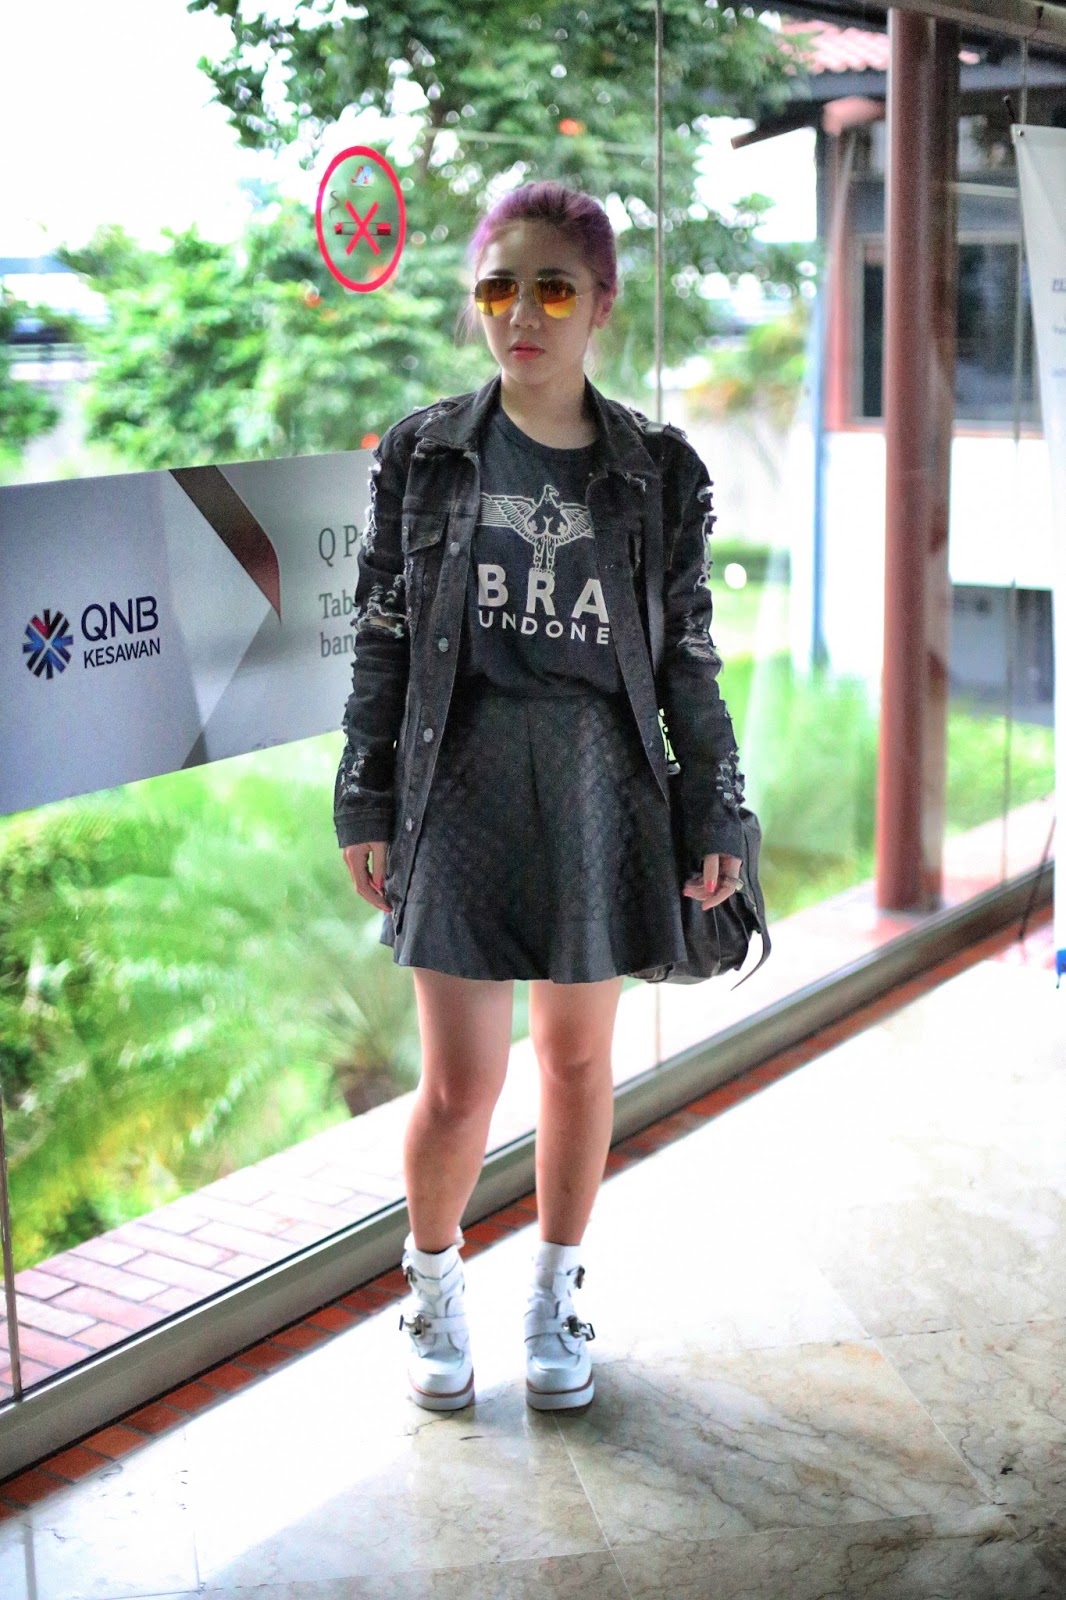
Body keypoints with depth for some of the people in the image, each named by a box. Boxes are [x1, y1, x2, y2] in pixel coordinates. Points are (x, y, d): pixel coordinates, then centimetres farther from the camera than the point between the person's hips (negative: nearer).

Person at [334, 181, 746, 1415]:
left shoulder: (655, 470, 1)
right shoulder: (422, 454, 0)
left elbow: (688, 657, 4)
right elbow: (383, 640, 3)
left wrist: (716, 817, 3)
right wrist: (365, 804, 2)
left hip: (601, 790, 1)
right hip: (461, 786, -1)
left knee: (580, 1058, 11)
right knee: (460, 1082, -1)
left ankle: (554, 1297, 32)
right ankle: (433, 1290, 27)